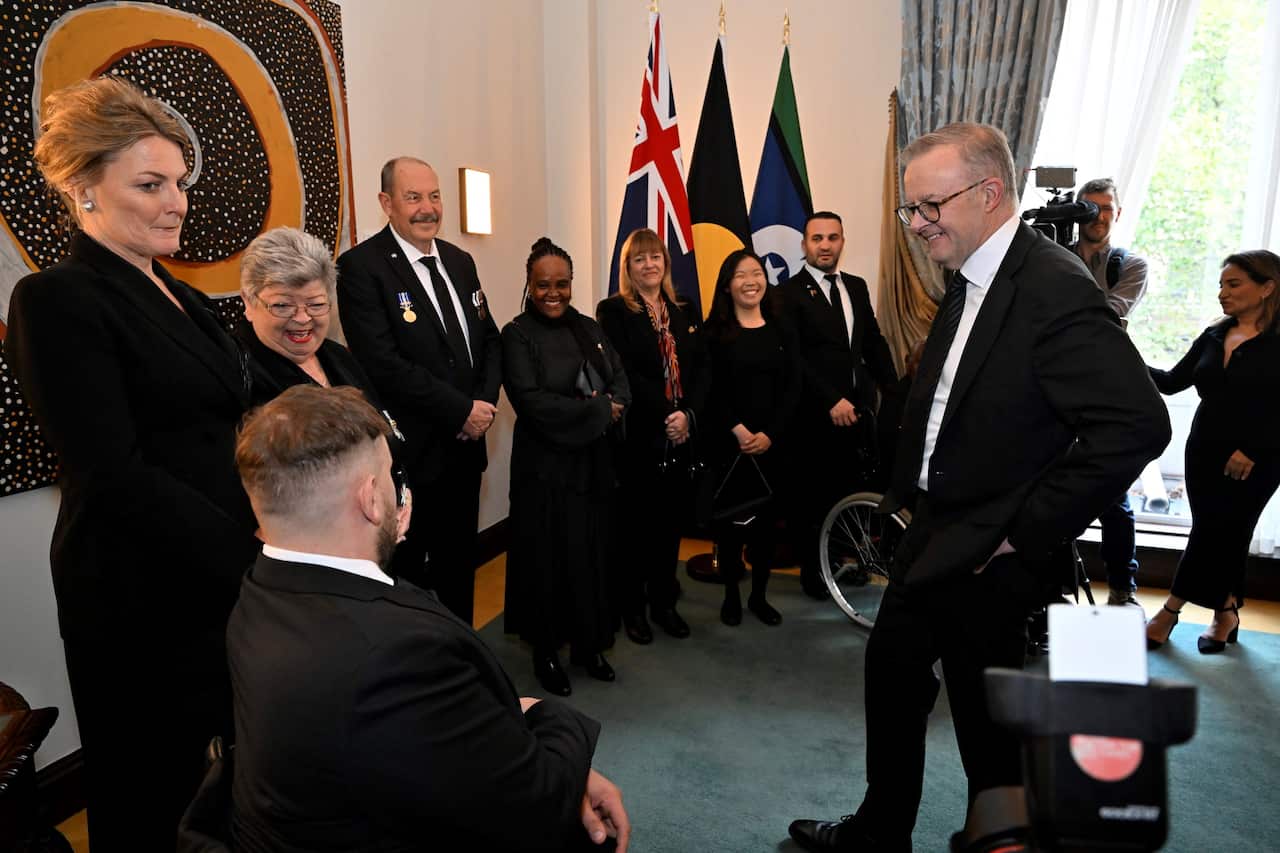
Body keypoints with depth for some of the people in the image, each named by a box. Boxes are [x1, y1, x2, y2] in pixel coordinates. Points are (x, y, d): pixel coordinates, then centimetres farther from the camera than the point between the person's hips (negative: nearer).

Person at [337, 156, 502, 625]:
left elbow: (489, 338, 13)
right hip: (410, 453, -6)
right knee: (405, 572, 9)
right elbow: (383, 364, -20)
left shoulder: (459, 261, 10)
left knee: (459, 564, 20)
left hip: (465, 446, 7)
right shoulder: (361, 266, -12)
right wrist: (463, 410, -17)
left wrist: (487, 401, -5)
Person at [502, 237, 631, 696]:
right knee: (549, 559, 5)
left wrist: (608, 407, -16)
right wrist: (598, 410, -15)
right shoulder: (517, 335, -8)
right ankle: (545, 651, 22)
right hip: (546, 466, -5)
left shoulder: (589, 328, 10)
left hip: (594, 462, 5)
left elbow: (621, 382, 7)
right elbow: (532, 402, -19)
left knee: (593, 555, 11)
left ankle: (587, 644, 28)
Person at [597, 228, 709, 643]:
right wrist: (665, 414, -16)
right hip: (637, 436, -5)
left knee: (670, 522, 12)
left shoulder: (683, 313, 13)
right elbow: (624, 372, -12)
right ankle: (632, 607, 19)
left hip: (680, 436, 5)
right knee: (634, 523, 5)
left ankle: (664, 601, 25)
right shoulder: (613, 311, -3)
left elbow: (701, 369, 6)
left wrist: (688, 414, -10)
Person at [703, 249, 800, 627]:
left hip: (772, 443, 3)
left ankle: (759, 595, 23)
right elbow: (711, 391, -7)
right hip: (728, 443, -2)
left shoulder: (781, 331, 8)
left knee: (767, 519, 8)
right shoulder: (714, 332, -1)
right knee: (730, 518, 5)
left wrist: (769, 434, -11)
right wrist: (739, 431, -16)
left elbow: (792, 389, 1)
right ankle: (731, 595, 20)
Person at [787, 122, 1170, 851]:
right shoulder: (971, 280, 6)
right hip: (935, 532, 9)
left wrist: (1025, 531, -22)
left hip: (988, 556, -9)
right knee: (892, 672, 20)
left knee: (988, 718, 9)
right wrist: (910, 493, 8)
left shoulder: (1055, 290, -22)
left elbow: (1138, 425, -28)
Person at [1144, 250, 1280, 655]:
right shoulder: (1213, 337, 8)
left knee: (1213, 534, 1)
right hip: (1204, 453, 5)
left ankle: (1170, 611, 13)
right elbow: (1173, 381, 5)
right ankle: (1225, 615, 23)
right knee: (1221, 537, 10)